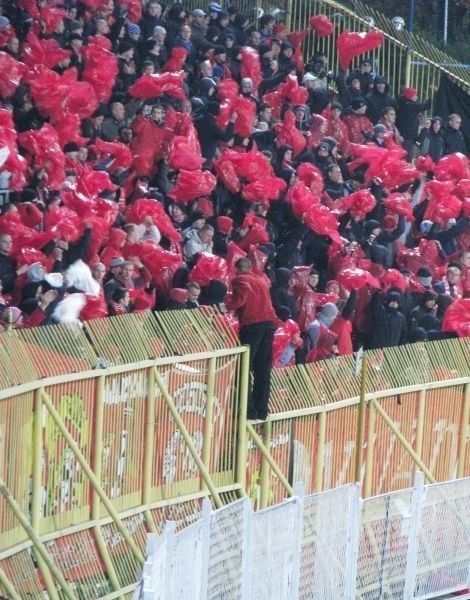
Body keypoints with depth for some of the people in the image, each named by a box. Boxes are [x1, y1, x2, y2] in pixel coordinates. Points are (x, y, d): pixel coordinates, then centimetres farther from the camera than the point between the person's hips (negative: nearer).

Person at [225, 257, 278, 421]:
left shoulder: (239, 280, 2)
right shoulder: (261, 280, 22)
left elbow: (239, 300, -14)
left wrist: (226, 301, 3)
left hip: (251, 324, -6)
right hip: (269, 323, 6)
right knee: (263, 369, 10)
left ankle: (248, 410, -9)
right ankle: (261, 410, 10)